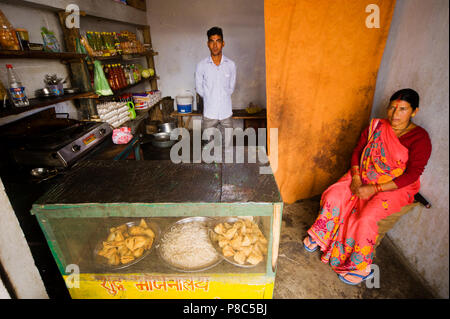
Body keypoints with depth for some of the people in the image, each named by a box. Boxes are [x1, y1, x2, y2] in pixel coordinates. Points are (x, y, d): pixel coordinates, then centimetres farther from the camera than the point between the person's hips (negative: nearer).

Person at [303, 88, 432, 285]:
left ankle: (361, 268, -3)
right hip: (363, 177, 5)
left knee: (366, 218, -26)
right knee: (332, 196, -16)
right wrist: (355, 177, -11)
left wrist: (374, 189, -23)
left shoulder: (420, 138, -14)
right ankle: (319, 236, 8)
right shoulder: (376, 125, -1)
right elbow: (357, 151, 5)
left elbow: (412, 175, -16)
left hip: (395, 188, -4)